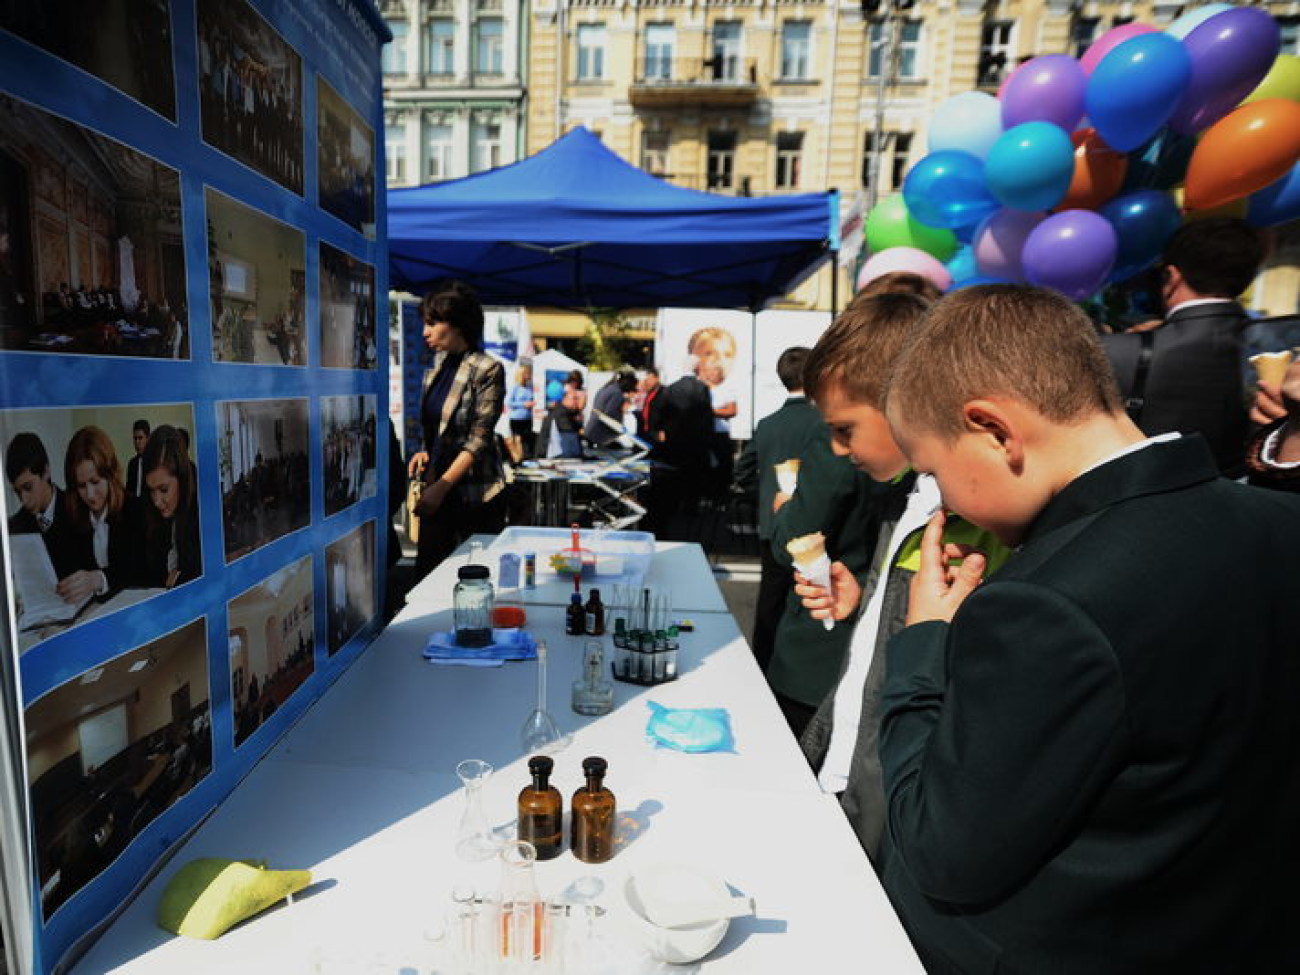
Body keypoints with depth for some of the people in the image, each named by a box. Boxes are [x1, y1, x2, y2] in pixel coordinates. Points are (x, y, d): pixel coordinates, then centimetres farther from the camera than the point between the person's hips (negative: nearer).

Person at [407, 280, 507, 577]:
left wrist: (442, 485, -18)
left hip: (474, 495, -6)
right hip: (438, 489, 6)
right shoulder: (438, 365, 10)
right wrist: (425, 451, 2)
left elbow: (478, 441, -14)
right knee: (426, 572, 7)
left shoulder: (487, 370, -11)